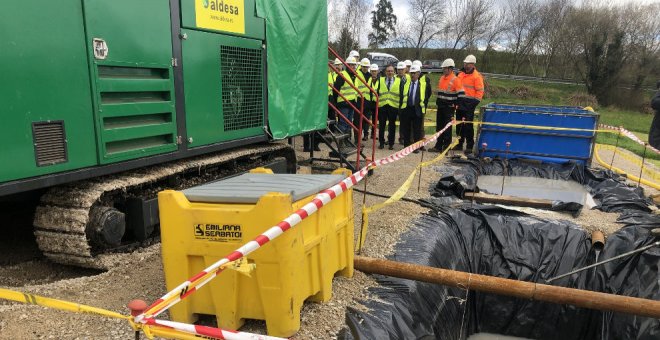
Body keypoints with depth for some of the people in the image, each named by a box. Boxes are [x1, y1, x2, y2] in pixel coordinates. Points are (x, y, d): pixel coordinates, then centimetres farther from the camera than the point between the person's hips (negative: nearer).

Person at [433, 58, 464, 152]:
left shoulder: (455, 80, -12)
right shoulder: (441, 78, 12)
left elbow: (461, 94, -15)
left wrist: (456, 104, -17)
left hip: (449, 107, -7)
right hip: (440, 106, 7)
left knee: (447, 127, -2)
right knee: (439, 126, 11)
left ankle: (446, 147, 6)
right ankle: (438, 145, 20)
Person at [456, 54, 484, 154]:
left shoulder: (477, 76, -7)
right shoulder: (461, 74, 14)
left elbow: (480, 91, -9)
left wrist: (474, 103, -14)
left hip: (469, 104, -7)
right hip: (460, 104, 7)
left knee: (468, 125, -6)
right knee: (459, 124, 12)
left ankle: (469, 146, 1)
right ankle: (459, 144, 24)